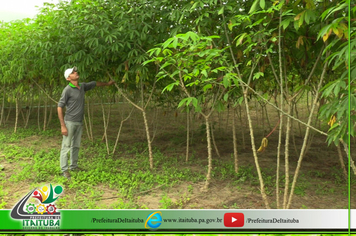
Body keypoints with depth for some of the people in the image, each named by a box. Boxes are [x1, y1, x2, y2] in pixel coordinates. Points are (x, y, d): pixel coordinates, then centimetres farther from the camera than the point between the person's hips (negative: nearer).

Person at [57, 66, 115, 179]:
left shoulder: (82, 86, 6)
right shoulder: (67, 90, -13)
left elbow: (94, 84, 26)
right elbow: (59, 107, -12)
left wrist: (107, 83, 39)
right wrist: (62, 126, -16)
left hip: (79, 122, 7)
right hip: (70, 122, -7)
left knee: (76, 146, 15)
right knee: (66, 146, -2)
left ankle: (73, 166, 27)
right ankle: (64, 170, 3)